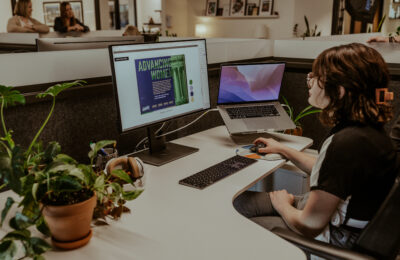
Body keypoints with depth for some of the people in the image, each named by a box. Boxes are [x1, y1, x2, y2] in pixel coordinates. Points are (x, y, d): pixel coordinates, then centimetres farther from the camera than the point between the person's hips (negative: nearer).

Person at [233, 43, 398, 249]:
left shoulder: (349, 143, -34)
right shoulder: (365, 128, -1)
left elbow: (309, 225, -28)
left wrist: (283, 205, -7)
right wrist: (283, 150, 20)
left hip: (330, 242, -9)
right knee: (240, 201, 12)